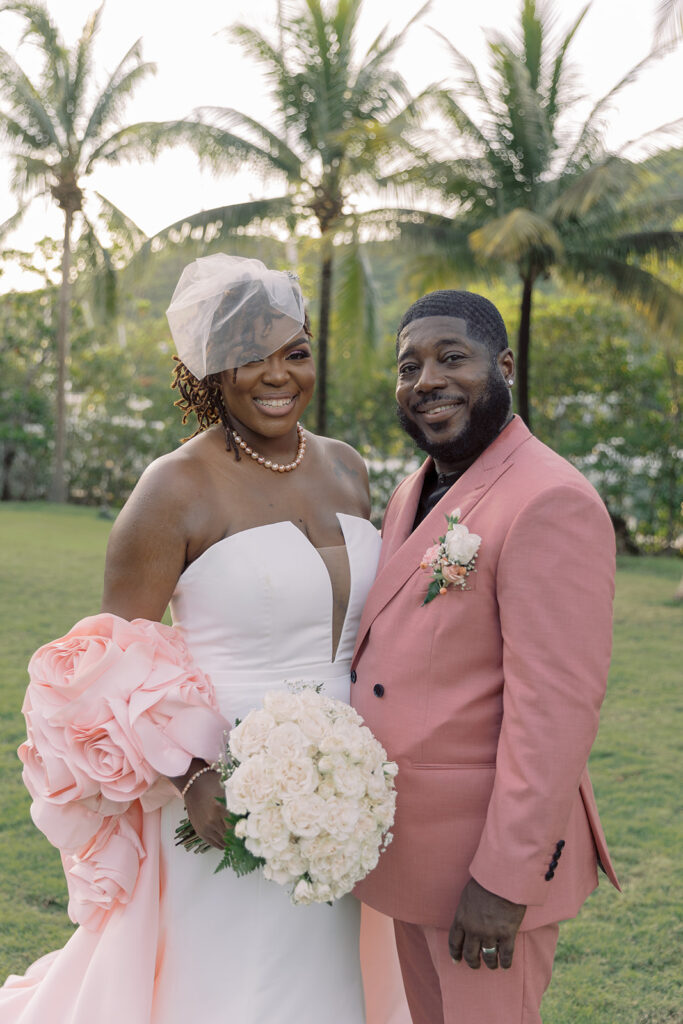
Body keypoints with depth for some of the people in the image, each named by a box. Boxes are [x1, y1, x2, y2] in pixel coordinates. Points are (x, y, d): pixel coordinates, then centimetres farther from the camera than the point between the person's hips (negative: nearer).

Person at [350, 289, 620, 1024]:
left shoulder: (550, 503, -19)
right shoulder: (417, 493, 10)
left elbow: (557, 708, -23)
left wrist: (505, 880, -22)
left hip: (488, 849, -8)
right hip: (412, 840, 8)